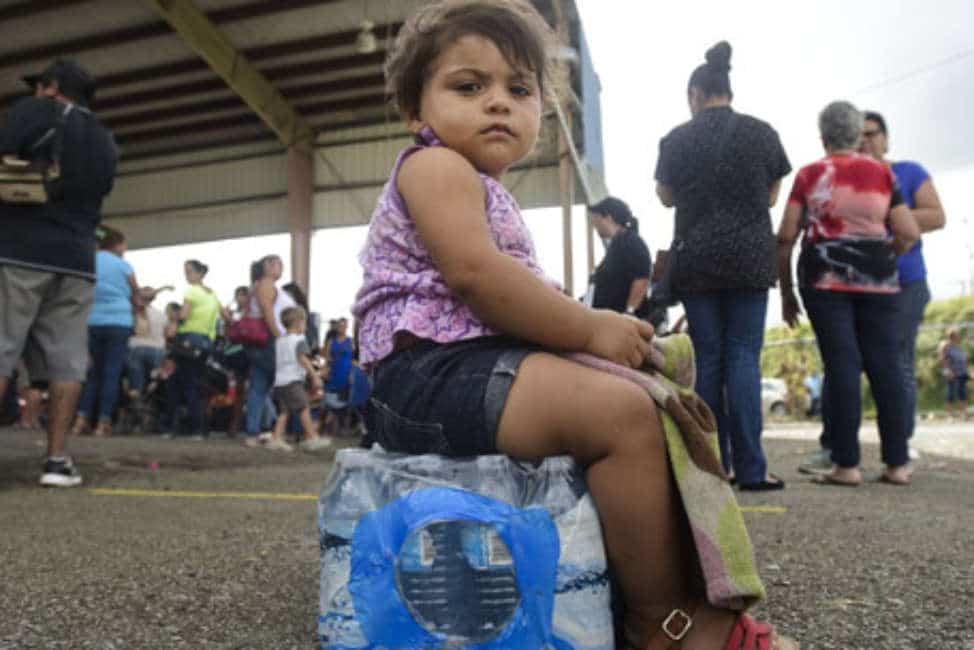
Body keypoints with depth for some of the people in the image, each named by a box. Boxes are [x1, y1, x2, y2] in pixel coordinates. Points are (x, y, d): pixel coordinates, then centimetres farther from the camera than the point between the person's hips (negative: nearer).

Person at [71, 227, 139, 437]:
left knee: (94, 372, 12)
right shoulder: (123, 266, 1)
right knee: (112, 373, -2)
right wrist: (136, 305, 30)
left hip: (92, 323, 4)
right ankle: (103, 423, -6)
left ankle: (81, 420, 1)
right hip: (118, 322, -4)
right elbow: (135, 296, 11)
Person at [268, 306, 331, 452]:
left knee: (284, 410, 10)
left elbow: (276, 360, 21)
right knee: (304, 408, -3)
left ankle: (277, 438, 3)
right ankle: (312, 437, -1)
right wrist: (315, 376, -17)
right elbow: (303, 359, -16)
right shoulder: (300, 340, -6)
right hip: (293, 381, -8)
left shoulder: (279, 340, 17)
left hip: (279, 381, 8)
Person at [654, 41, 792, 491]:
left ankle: (714, 464, 8)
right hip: (749, 256, 0)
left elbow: (667, 198, 13)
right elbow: (771, 197, 12)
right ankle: (750, 468, -3)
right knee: (744, 356, 0)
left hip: (695, 259, 0)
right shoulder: (761, 132, 4)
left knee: (708, 358, 4)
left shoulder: (676, 139, 2)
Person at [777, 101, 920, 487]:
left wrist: (786, 291, 7)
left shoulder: (809, 175, 4)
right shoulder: (883, 173, 9)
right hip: (877, 279, 2)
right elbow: (909, 234, 4)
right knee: (885, 366, 5)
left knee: (841, 366, -3)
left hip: (825, 278, -2)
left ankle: (847, 465, -2)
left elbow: (785, 238, -1)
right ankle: (897, 464, 8)